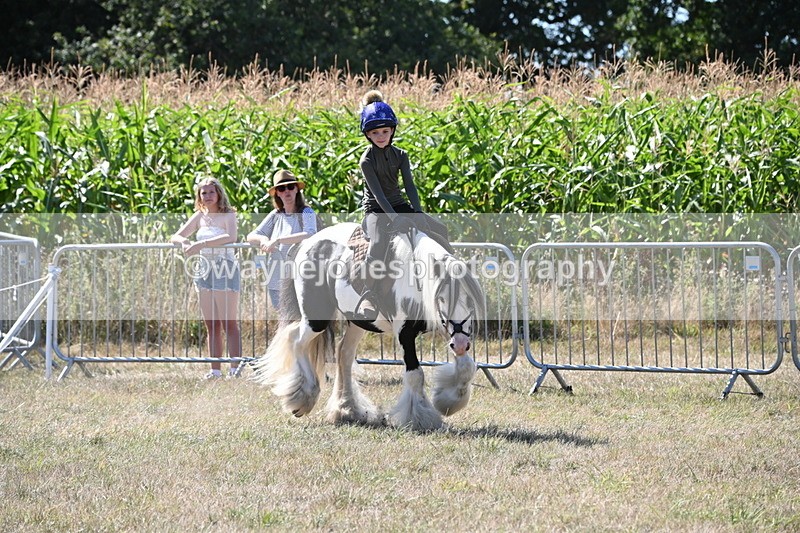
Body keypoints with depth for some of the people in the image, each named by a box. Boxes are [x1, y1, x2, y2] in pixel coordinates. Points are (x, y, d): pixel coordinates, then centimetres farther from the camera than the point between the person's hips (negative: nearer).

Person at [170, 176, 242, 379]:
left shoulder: (228, 215, -6)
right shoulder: (200, 216, 12)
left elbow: (231, 237, -26)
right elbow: (175, 237, 10)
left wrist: (201, 244, -29)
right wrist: (185, 242, -15)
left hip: (225, 269, -6)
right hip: (205, 269, 6)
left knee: (229, 324, -8)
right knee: (212, 325, 6)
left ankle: (235, 369, -9)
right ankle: (215, 370, 7)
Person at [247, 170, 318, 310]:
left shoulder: (306, 213, -2)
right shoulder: (275, 215, 13)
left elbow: (310, 235, -22)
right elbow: (251, 236, 13)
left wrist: (278, 240, -23)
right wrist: (263, 239, -11)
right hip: (276, 281, 5)